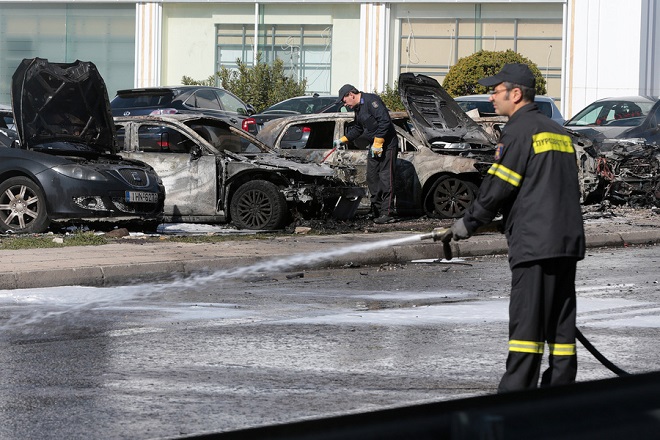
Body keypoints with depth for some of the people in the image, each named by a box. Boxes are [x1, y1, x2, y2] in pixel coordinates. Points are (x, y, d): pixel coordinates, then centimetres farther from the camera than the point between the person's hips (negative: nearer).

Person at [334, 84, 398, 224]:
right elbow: (357, 129, 33)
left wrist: (378, 142, -21)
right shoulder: (358, 108, 17)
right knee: (372, 177, 10)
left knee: (385, 177, -12)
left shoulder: (371, 101, -14)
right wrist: (342, 140, 31)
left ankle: (387, 213, -15)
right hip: (374, 148, 10)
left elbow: (384, 121, -23)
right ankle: (377, 211, 16)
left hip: (387, 145, -10)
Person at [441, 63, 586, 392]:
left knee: (526, 320, -8)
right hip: (569, 241, 8)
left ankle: (516, 394, -8)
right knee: (561, 322, 10)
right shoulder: (558, 131, 19)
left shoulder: (519, 131, -7)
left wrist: (468, 223, 2)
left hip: (534, 243, -8)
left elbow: (497, 188, -11)